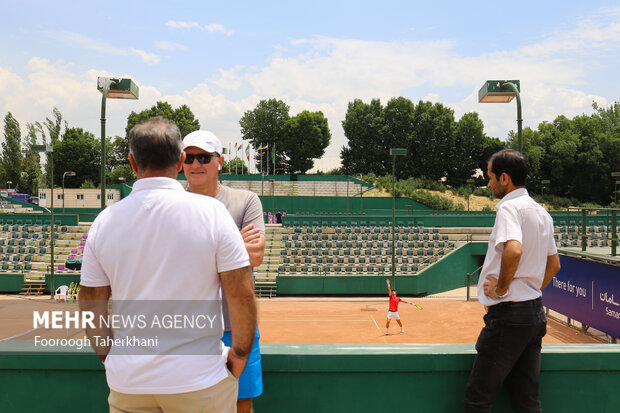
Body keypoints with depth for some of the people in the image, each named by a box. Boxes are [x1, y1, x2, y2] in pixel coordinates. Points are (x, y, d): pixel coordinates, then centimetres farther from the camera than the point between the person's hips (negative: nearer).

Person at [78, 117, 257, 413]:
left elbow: (90, 304, 3)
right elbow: (241, 295, -13)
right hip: (200, 381, -2)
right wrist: (239, 354, 0)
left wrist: (110, 355, 16)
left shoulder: (105, 220, -3)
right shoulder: (211, 212, -12)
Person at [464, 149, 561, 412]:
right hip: (536, 312, 9)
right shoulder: (541, 212, 15)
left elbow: (513, 250, -31)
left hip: (508, 314, -9)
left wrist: (501, 289, -18)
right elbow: (554, 265, 21)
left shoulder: (509, 206, -13)